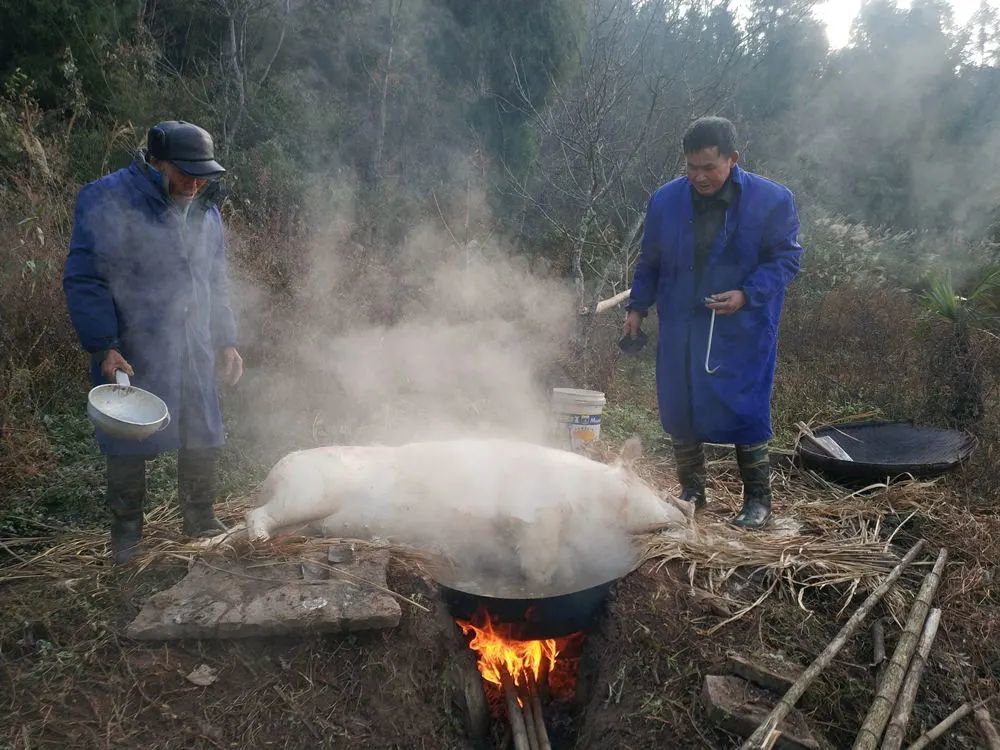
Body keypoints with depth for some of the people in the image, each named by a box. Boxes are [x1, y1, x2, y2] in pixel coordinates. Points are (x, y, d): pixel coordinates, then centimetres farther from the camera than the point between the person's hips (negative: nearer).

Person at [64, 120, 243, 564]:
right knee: (129, 446, 6)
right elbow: (84, 280, -13)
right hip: (131, 355, -5)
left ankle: (201, 519, 29)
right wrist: (104, 347, -18)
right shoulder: (106, 201, -11)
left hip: (195, 353, 6)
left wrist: (226, 341, 13)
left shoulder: (205, 209, 10)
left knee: (202, 439, 11)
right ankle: (126, 531, 24)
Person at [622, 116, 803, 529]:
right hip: (680, 329, 4)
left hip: (742, 331, -3)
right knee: (679, 411, 8)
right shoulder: (665, 200, 1)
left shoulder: (772, 200, -8)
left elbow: (785, 259, -5)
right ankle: (691, 493, 27)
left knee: (745, 412, -1)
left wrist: (747, 295, -19)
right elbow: (649, 261, 11)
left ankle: (758, 500, 17)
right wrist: (637, 306, 6)